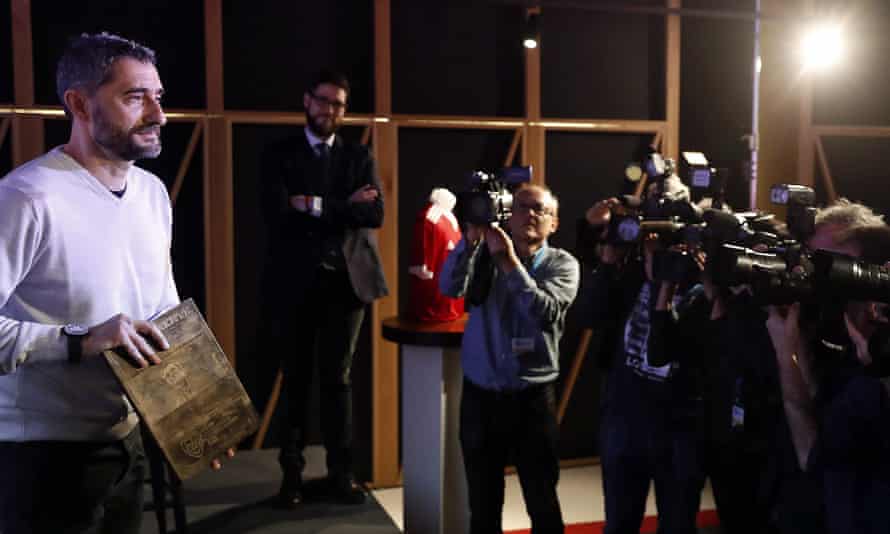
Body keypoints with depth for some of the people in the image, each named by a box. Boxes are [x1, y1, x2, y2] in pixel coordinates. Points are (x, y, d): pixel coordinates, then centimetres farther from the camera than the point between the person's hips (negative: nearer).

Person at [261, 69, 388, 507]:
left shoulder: (359, 157, 8)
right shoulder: (279, 155, 3)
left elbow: (375, 214, -7)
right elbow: (277, 215, -13)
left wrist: (317, 206, -14)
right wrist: (344, 208, -12)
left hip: (345, 280, 1)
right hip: (295, 282, -1)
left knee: (337, 379, 8)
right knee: (296, 380, 9)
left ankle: (341, 472, 19)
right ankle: (292, 473, 21)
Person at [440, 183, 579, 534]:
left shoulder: (563, 264, -1)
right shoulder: (486, 251, 4)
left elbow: (545, 314, -18)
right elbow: (450, 287, -15)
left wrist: (510, 263, -22)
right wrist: (473, 236, -24)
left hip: (532, 398, -1)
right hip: (479, 395, 2)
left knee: (543, 505, 8)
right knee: (483, 505, 13)